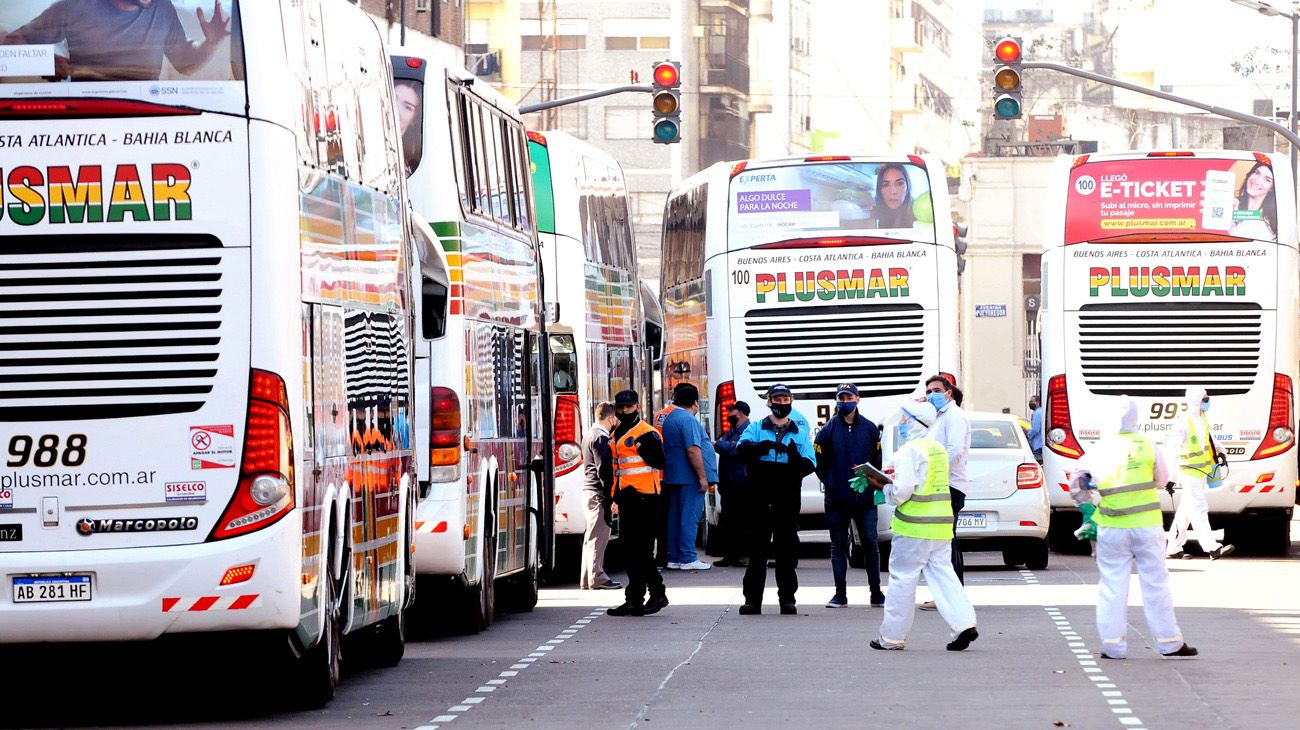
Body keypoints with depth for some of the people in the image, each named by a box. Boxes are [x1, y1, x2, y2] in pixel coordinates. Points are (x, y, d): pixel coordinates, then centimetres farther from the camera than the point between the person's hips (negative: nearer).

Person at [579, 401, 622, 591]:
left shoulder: (589, 435, 17)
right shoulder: (601, 438, -14)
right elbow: (604, 470, -19)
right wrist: (612, 498, -19)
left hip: (589, 490, 10)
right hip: (599, 492, -10)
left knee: (591, 537, 13)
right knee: (598, 536, -8)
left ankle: (587, 578, 16)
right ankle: (597, 577, -7)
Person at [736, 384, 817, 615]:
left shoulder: (801, 433, 14)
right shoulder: (756, 429, 10)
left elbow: (810, 464, 4)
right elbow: (742, 449, -10)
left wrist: (795, 458, -18)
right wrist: (766, 445, -27)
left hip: (788, 501, 1)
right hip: (760, 500, -1)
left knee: (787, 549, 2)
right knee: (757, 548, 0)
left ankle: (787, 598, 9)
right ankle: (753, 599, 2)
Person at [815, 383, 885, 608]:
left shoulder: (870, 428, 5)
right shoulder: (829, 430, 1)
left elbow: (877, 461, 11)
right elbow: (820, 462, 4)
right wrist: (830, 484, 0)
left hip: (865, 498, 0)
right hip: (837, 500, 0)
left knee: (870, 544, -1)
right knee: (838, 545, 4)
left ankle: (876, 593, 7)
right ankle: (840, 595, 9)